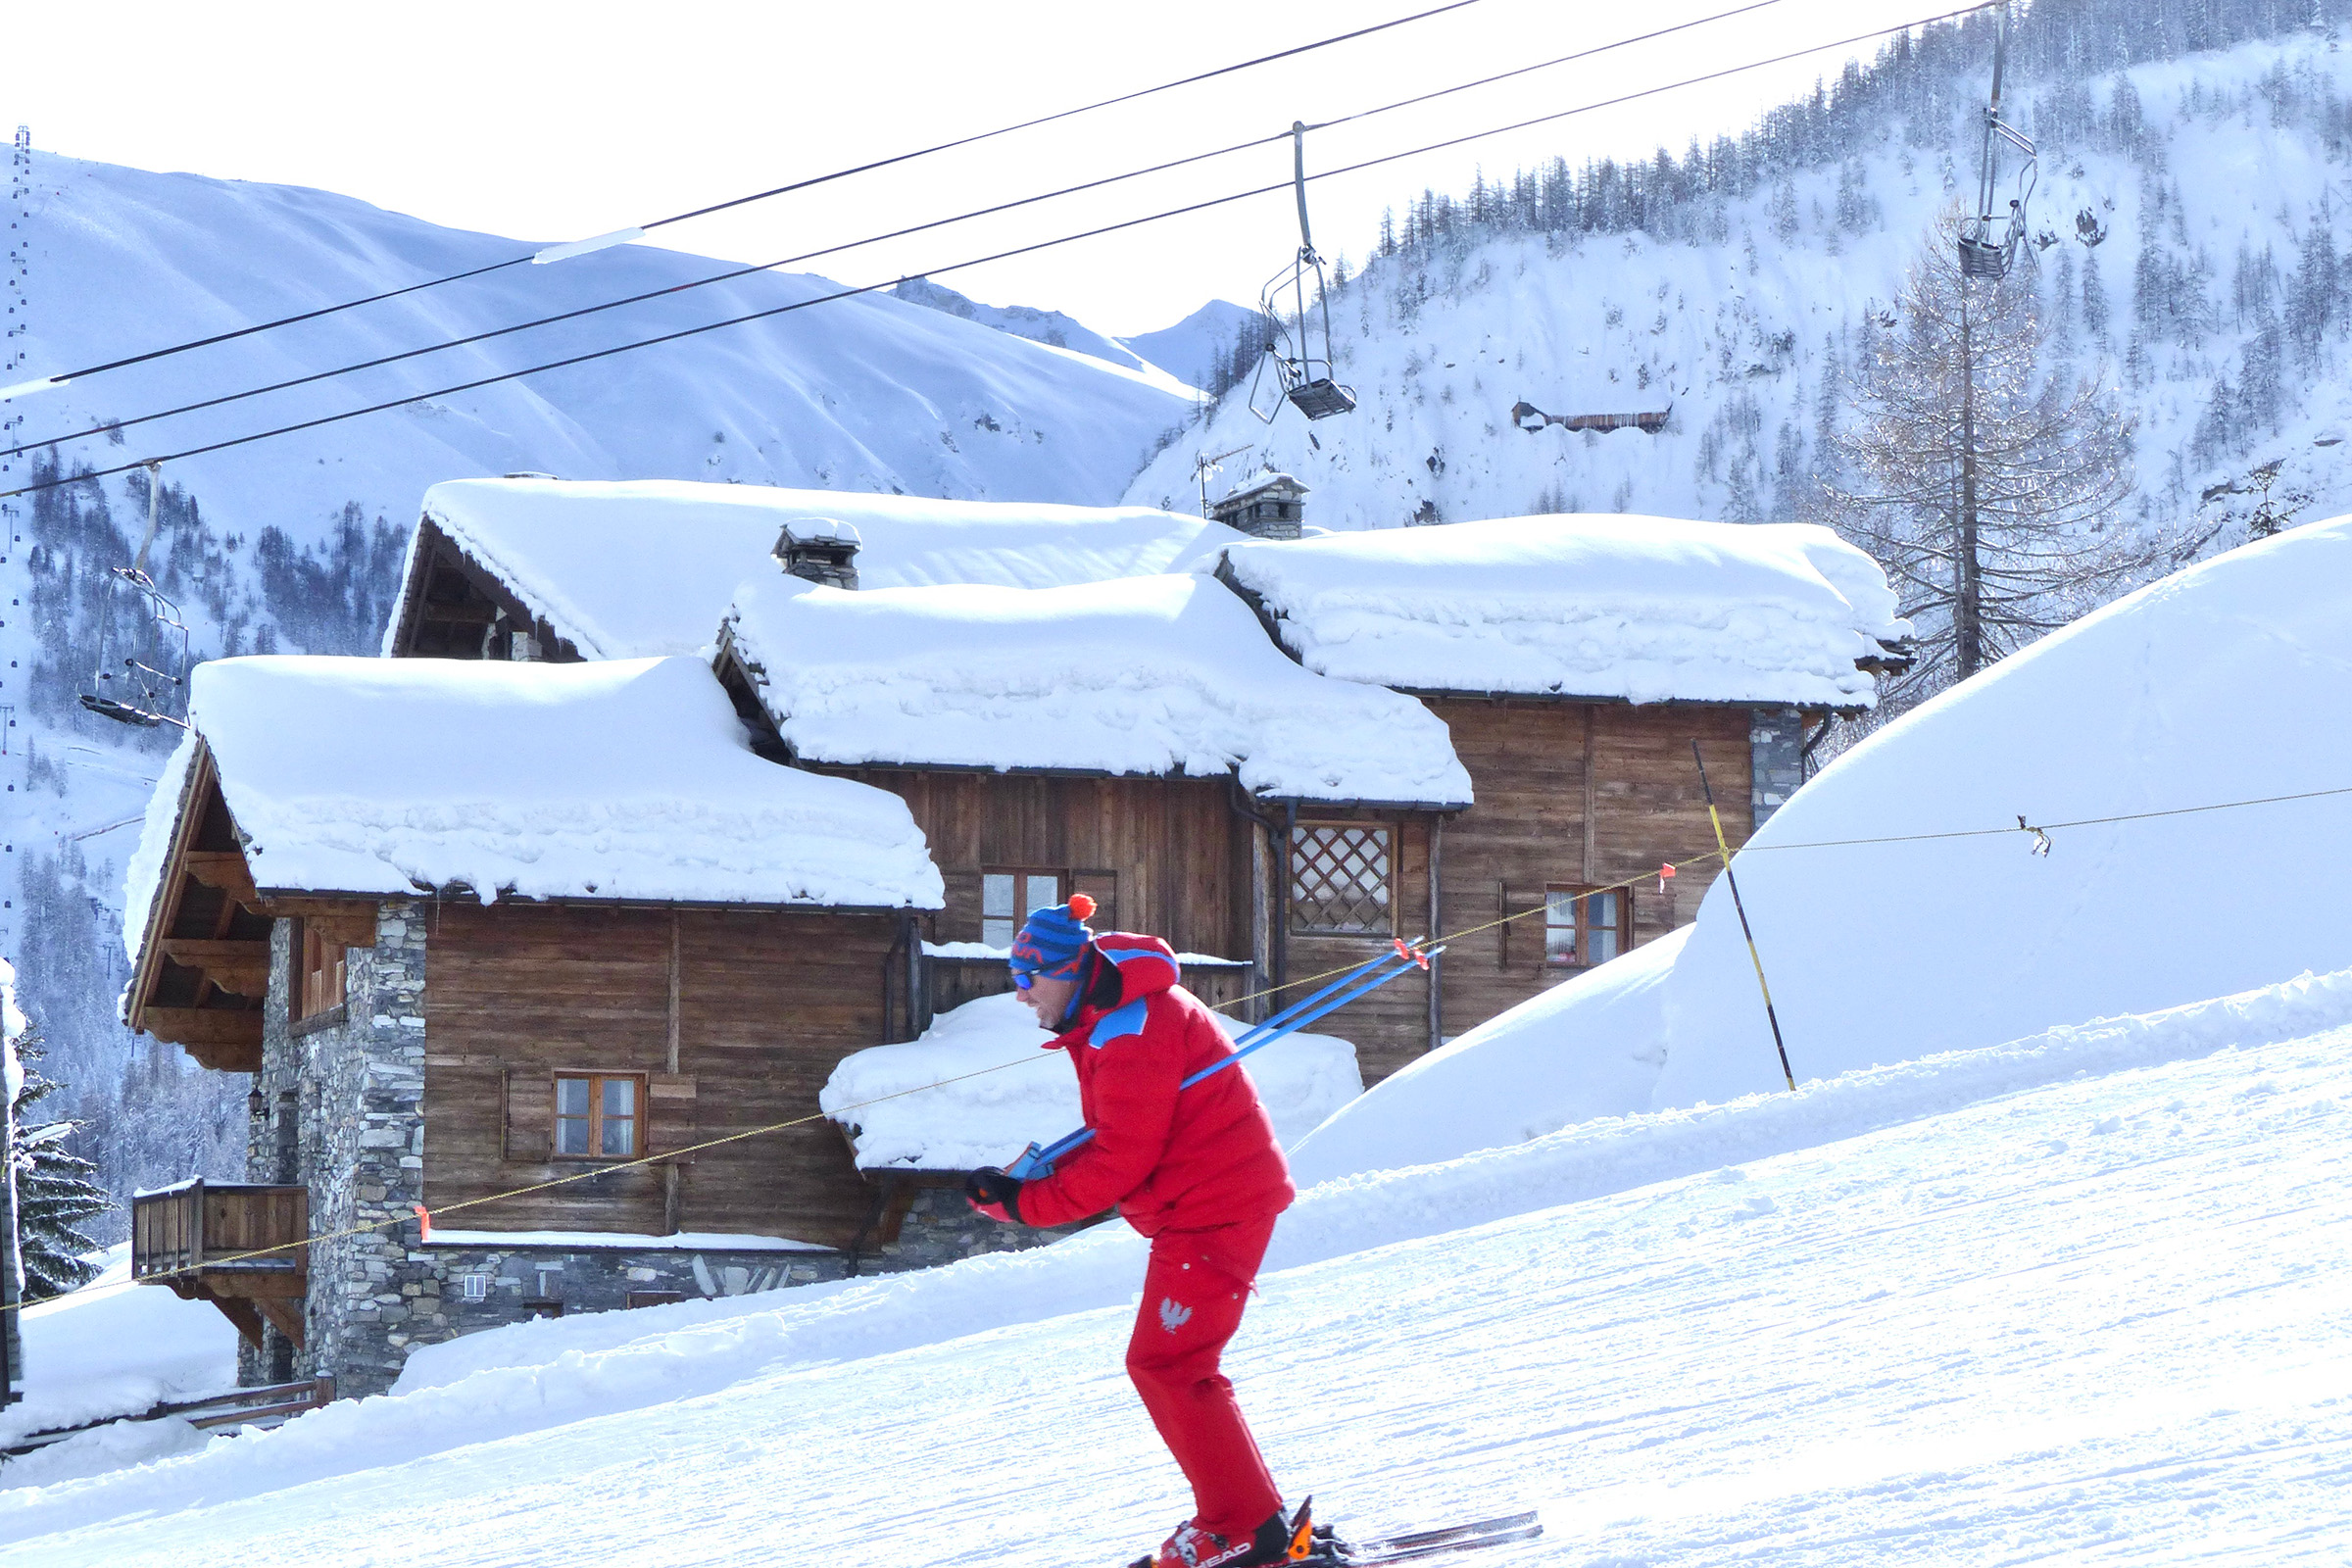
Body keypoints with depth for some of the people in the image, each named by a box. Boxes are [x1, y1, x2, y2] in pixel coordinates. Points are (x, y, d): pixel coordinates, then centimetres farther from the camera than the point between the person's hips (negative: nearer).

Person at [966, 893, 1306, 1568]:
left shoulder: (1129, 1032, -21)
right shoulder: (1114, 1018, 13)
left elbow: (1121, 1159, -22)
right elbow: (1116, 1141, 17)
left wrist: (1025, 1202, -17)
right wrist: (1041, 1174, 2)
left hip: (1213, 1208, -11)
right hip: (1203, 1203, 11)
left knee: (1164, 1365, -11)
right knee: (1171, 1366, 15)